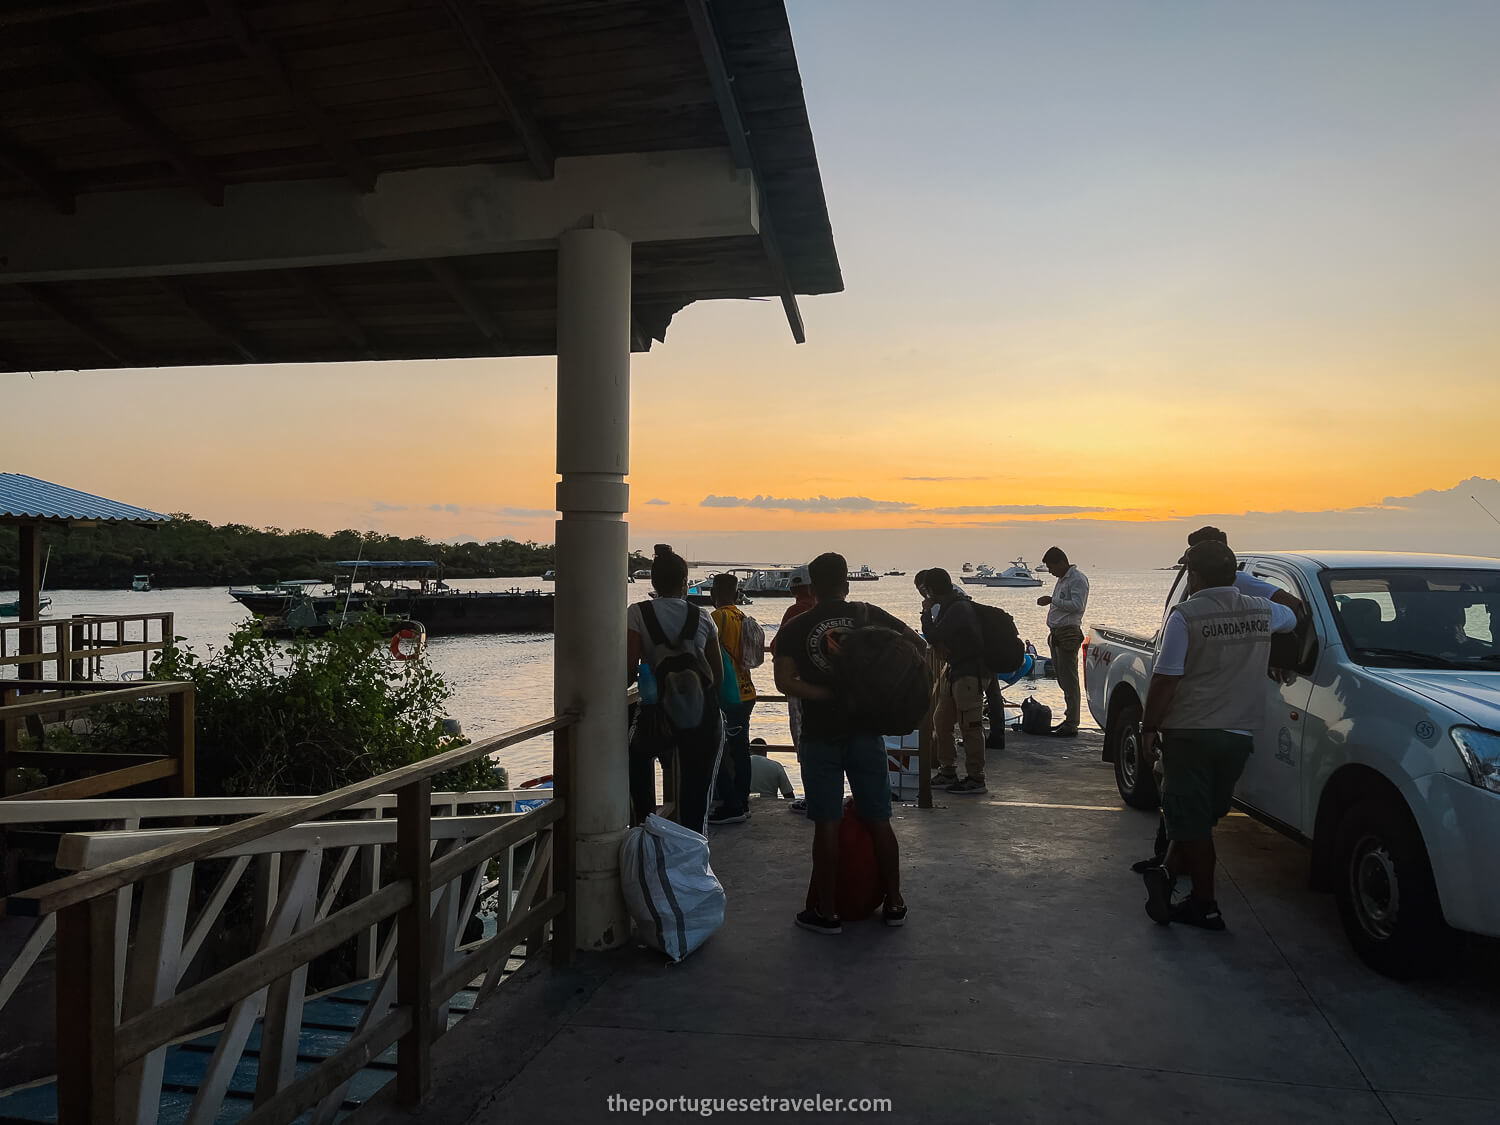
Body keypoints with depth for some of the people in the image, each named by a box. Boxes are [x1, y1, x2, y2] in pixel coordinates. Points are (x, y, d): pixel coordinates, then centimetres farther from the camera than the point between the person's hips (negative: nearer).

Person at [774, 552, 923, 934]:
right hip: (865, 732, 1)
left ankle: (826, 912, 11)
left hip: (820, 737, -1)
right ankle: (894, 903, 20)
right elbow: (917, 644, 2)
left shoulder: (794, 628, -2)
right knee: (878, 821, 11)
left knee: (826, 825, 4)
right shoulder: (868, 615, 1)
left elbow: (785, 681, -13)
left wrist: (829, 695, -10)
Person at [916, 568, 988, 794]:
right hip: (953, 669, 10)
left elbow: (933, 637, -21)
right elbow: (937, 637, 20)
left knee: (970, 726, -5)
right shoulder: (949, 606, 12)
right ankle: (947, 770, 24)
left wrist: (927, 611, -10)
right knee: (941, 721, 14)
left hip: (969, 672, -10)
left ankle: (976, 779, 1)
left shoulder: (958, 608, -19)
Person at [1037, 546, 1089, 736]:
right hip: (1057, 634, 10)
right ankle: (1069, 719, 19)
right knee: (1061, 678, 12)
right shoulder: (1062, 579, 20)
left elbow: (1077, 605, -21)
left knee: (1069, 680, -9)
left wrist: (1052, 601, -20)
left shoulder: (1078, 579, -10)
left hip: (1068, 633, -10)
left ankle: (1072, 724, -7)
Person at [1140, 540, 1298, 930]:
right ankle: (1170, 872, 7)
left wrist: (1149, 728, -6)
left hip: (1189, 732, -4)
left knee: (1192, 820, 4)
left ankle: (1205, 906, 8)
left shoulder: (1185, 614, -12)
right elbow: (1292, 617, 29)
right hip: (1239, 734, 5)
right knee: (1203, 815, 17)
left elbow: (1165, 679, -15)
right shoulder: (1262, 611, 4)